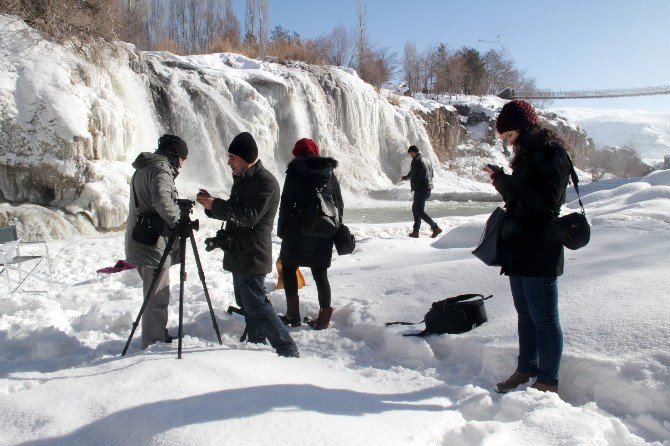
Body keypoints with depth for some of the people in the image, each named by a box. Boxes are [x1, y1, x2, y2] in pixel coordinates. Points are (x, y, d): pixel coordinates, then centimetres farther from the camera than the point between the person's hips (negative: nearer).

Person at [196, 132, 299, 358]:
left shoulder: (265, 182, -16)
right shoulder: (242, 179, 15)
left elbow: (249, 215, -24)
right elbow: (233, 212, 20)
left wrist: (215, 205, -21)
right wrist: (212, 204, 2)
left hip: (252, 256, -10)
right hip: (238, 254, 10)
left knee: (256, 305, -9)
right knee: (245, 303, 17)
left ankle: (288, 351, -4)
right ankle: (257, 343, 30)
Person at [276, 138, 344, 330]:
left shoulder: (295, 171, -5)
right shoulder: (329, 172, 8)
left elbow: (286, 203, -7)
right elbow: (339, 203, 10)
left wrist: (281, 229, 3)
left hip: (300, 229, -4)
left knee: (288, 266, 12)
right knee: (320, 273, 10)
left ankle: (293, 314, 10)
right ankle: (324, 317, 10)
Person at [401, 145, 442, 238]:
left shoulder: (416, 160, -10)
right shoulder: (425, 160, 17)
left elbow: (411, 174, -11)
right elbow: (431, 174, 20)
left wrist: (405, 178, 11)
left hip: (420, 189, -10)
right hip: (427, 189, 10)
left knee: (419, 211, -6)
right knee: (415, 208, 17)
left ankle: (436, 228, -11)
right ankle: (415, 231, 16)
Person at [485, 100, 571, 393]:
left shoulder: (551, 152, -11)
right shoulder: (527, 154, 15)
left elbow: (546, 201, -21)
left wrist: (505, 182, -18)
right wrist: (503, 183, 2)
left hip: (540, 252, -9)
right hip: (518, 248, 9)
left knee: (543, 318, 0)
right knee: (526, 314, 17)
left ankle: (549, 381, 13)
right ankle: (526, 369, 29)